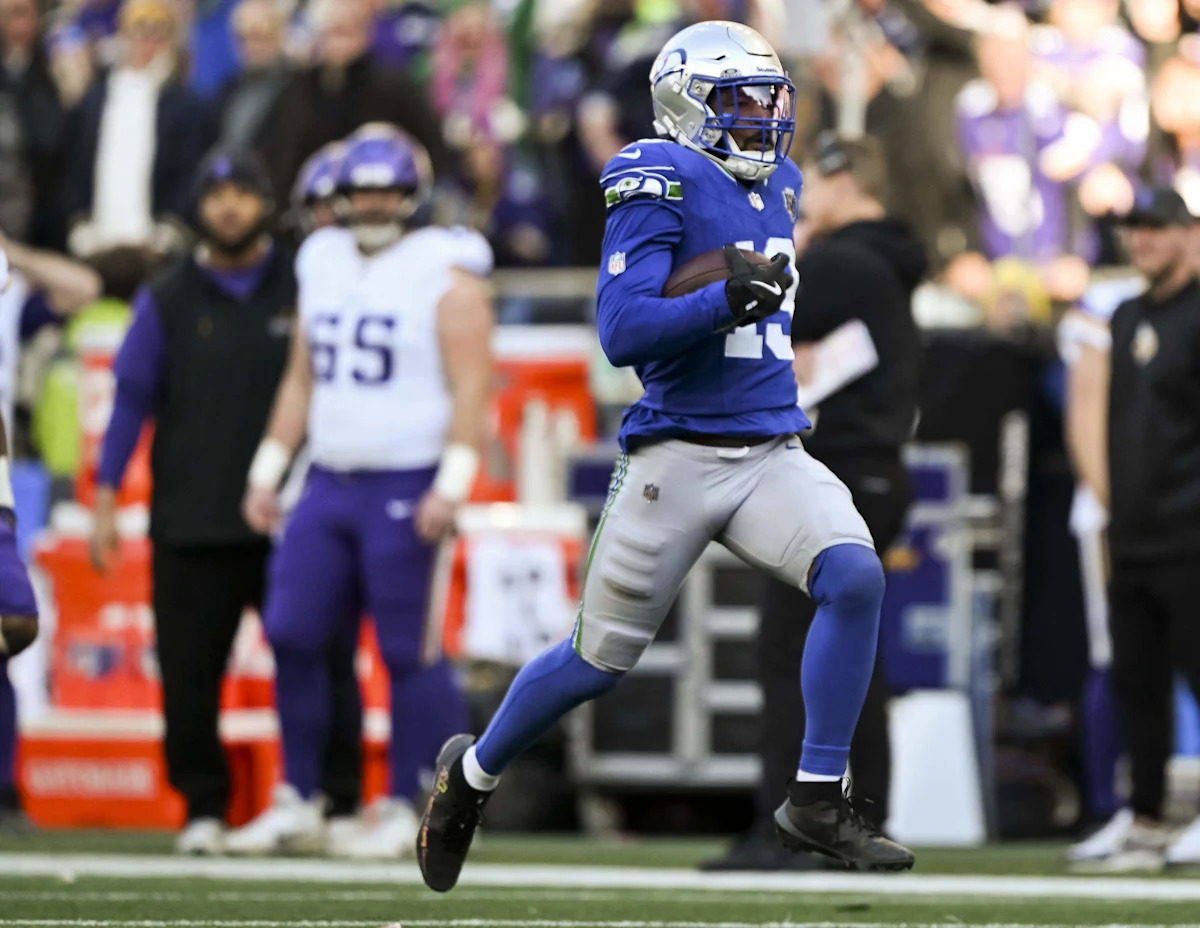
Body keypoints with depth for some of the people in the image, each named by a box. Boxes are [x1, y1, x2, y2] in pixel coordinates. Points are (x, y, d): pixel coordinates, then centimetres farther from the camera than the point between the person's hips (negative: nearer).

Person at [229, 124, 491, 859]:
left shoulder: (446, 274, -6)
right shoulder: (325, 265, 13)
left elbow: (472, 387, -12)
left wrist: (450, 487, -20)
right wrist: (268, 471, 17)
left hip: (405, 489, -6)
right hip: (329, 485, 6)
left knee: (410, 652, -3)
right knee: (293, 636, 2)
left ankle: (405, 809, 5)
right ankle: (298, 803, 11)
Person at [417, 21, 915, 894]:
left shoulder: (775, 182, 11)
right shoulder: (663, 185, -12)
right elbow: (621, 330, -22)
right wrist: (723, 301, -29)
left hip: (773, 454, 6)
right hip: (678, 457, -6)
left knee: (855, 577, -20)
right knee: (602, 658, 5)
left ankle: (818, 799, -10)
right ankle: (472, 774, 31)